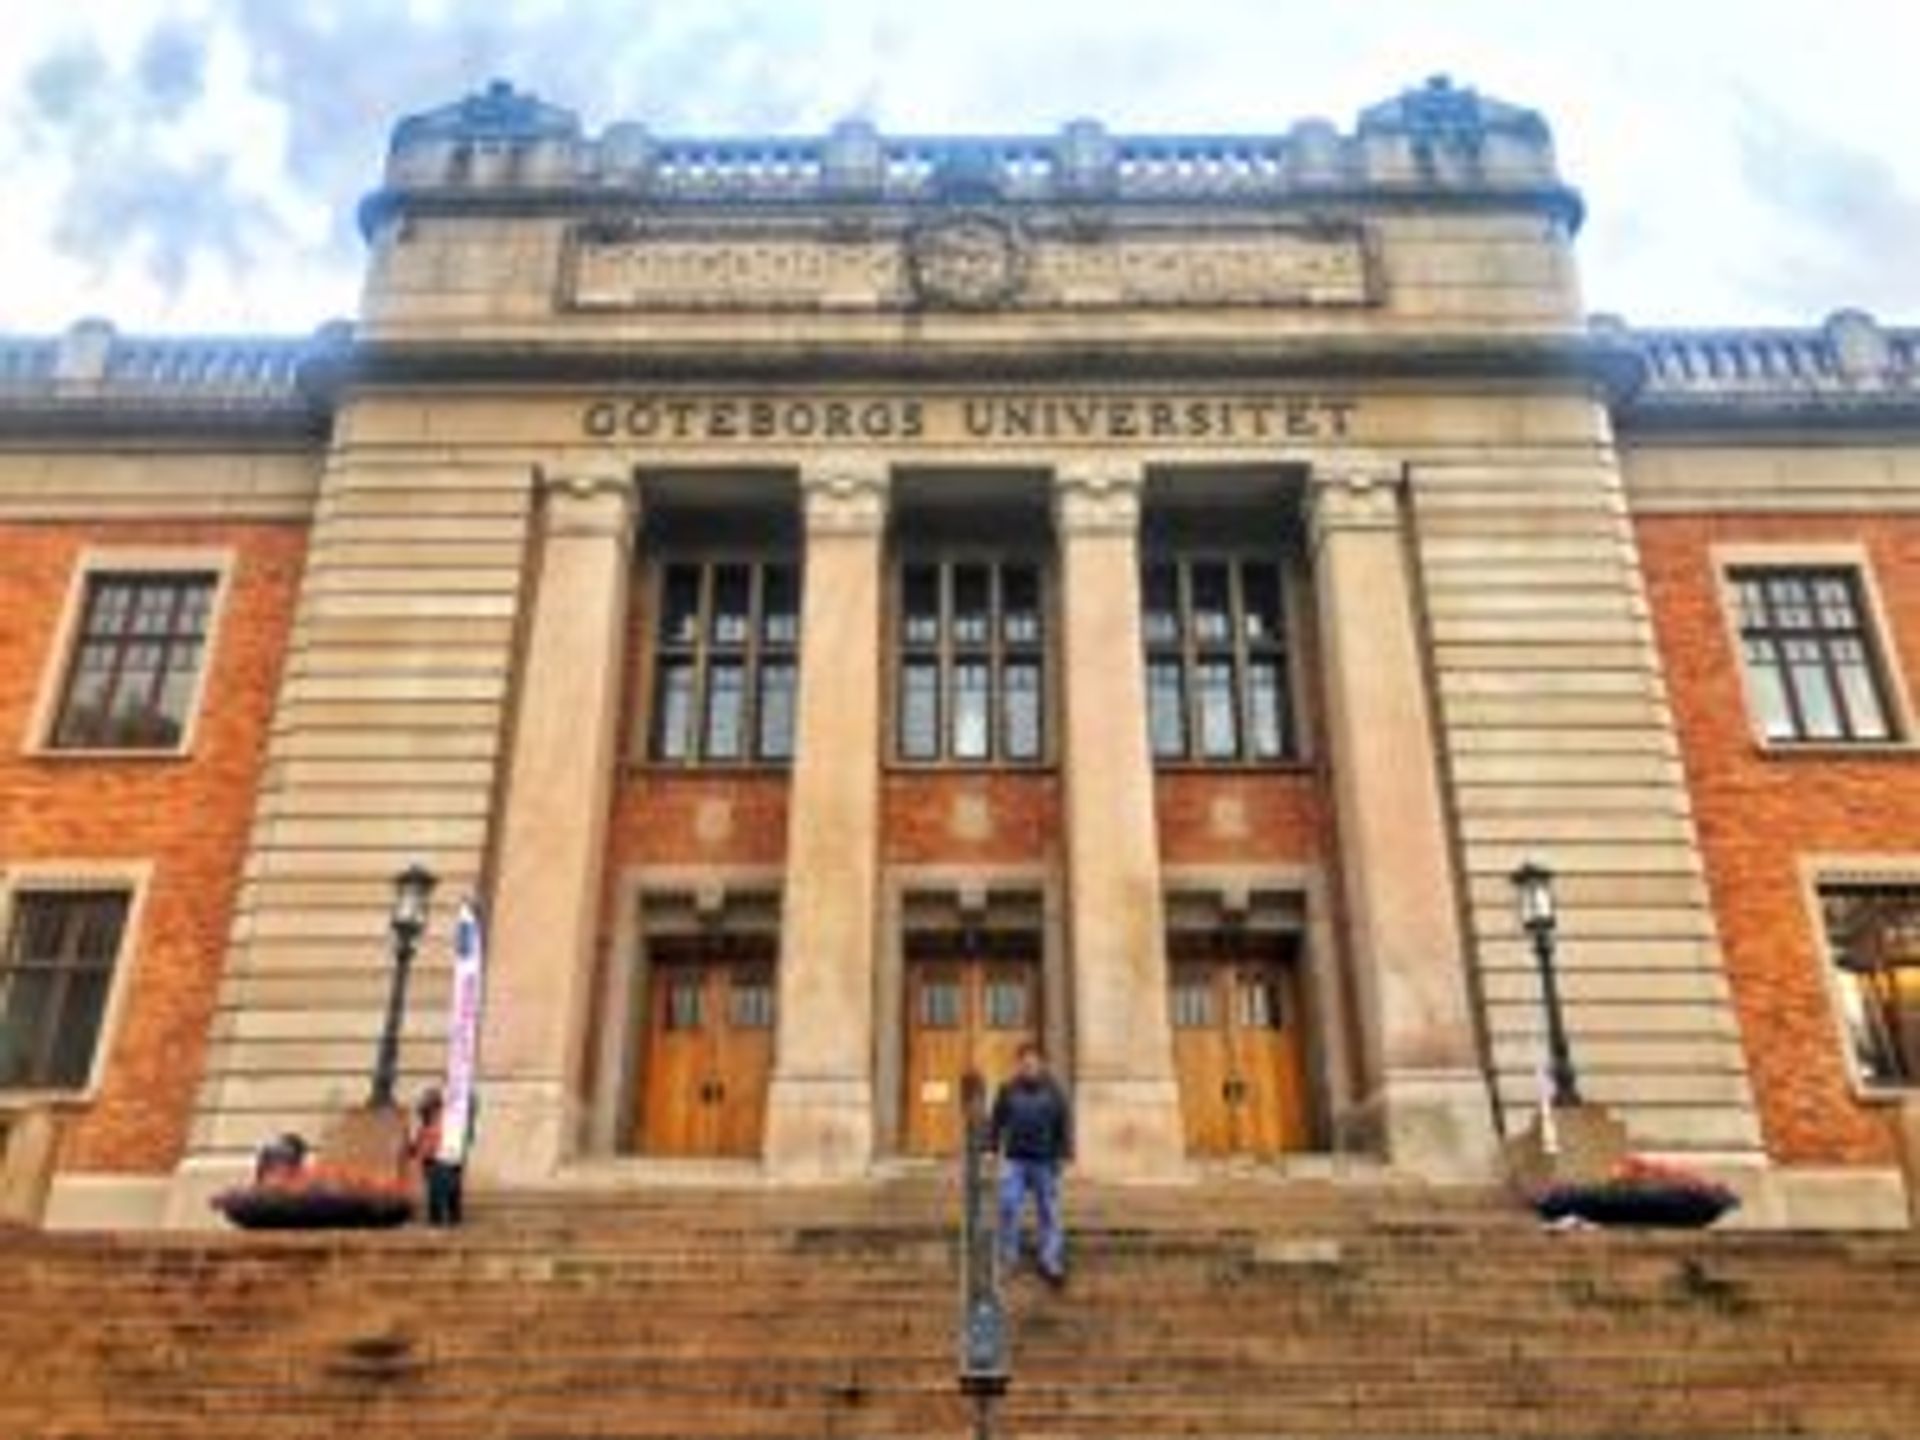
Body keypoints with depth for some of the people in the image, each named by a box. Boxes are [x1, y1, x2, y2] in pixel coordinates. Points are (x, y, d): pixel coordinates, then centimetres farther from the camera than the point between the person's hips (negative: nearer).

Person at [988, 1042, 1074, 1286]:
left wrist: (1064, 1155, -2)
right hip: (1015, 1160, 0)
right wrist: (994, 1150, 4)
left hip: (1045, 1161, 0)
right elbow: (997, 1122, 7)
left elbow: (1065, 1124, 3)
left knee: (1049, 1211, 4)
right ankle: (1007, 1257, 10)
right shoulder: (1008, 1091, 2)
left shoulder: (1053, 1092, 1)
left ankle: (1051, 1262, 13)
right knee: (1008, 1207, -5)